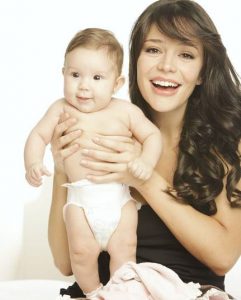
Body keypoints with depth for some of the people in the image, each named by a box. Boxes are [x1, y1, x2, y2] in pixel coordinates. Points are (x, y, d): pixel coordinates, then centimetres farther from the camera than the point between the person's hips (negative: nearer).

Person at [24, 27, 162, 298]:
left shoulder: (125, 111, 0)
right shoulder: (61, 110, 2)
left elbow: (152, 135, 4)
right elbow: (38, 136, 4)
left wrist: (147, 161, -17)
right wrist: (33, 163, -16)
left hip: (120, 196, 0)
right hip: (80, 198, 0)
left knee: (123, 248, -6)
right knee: (82, 250, -6)